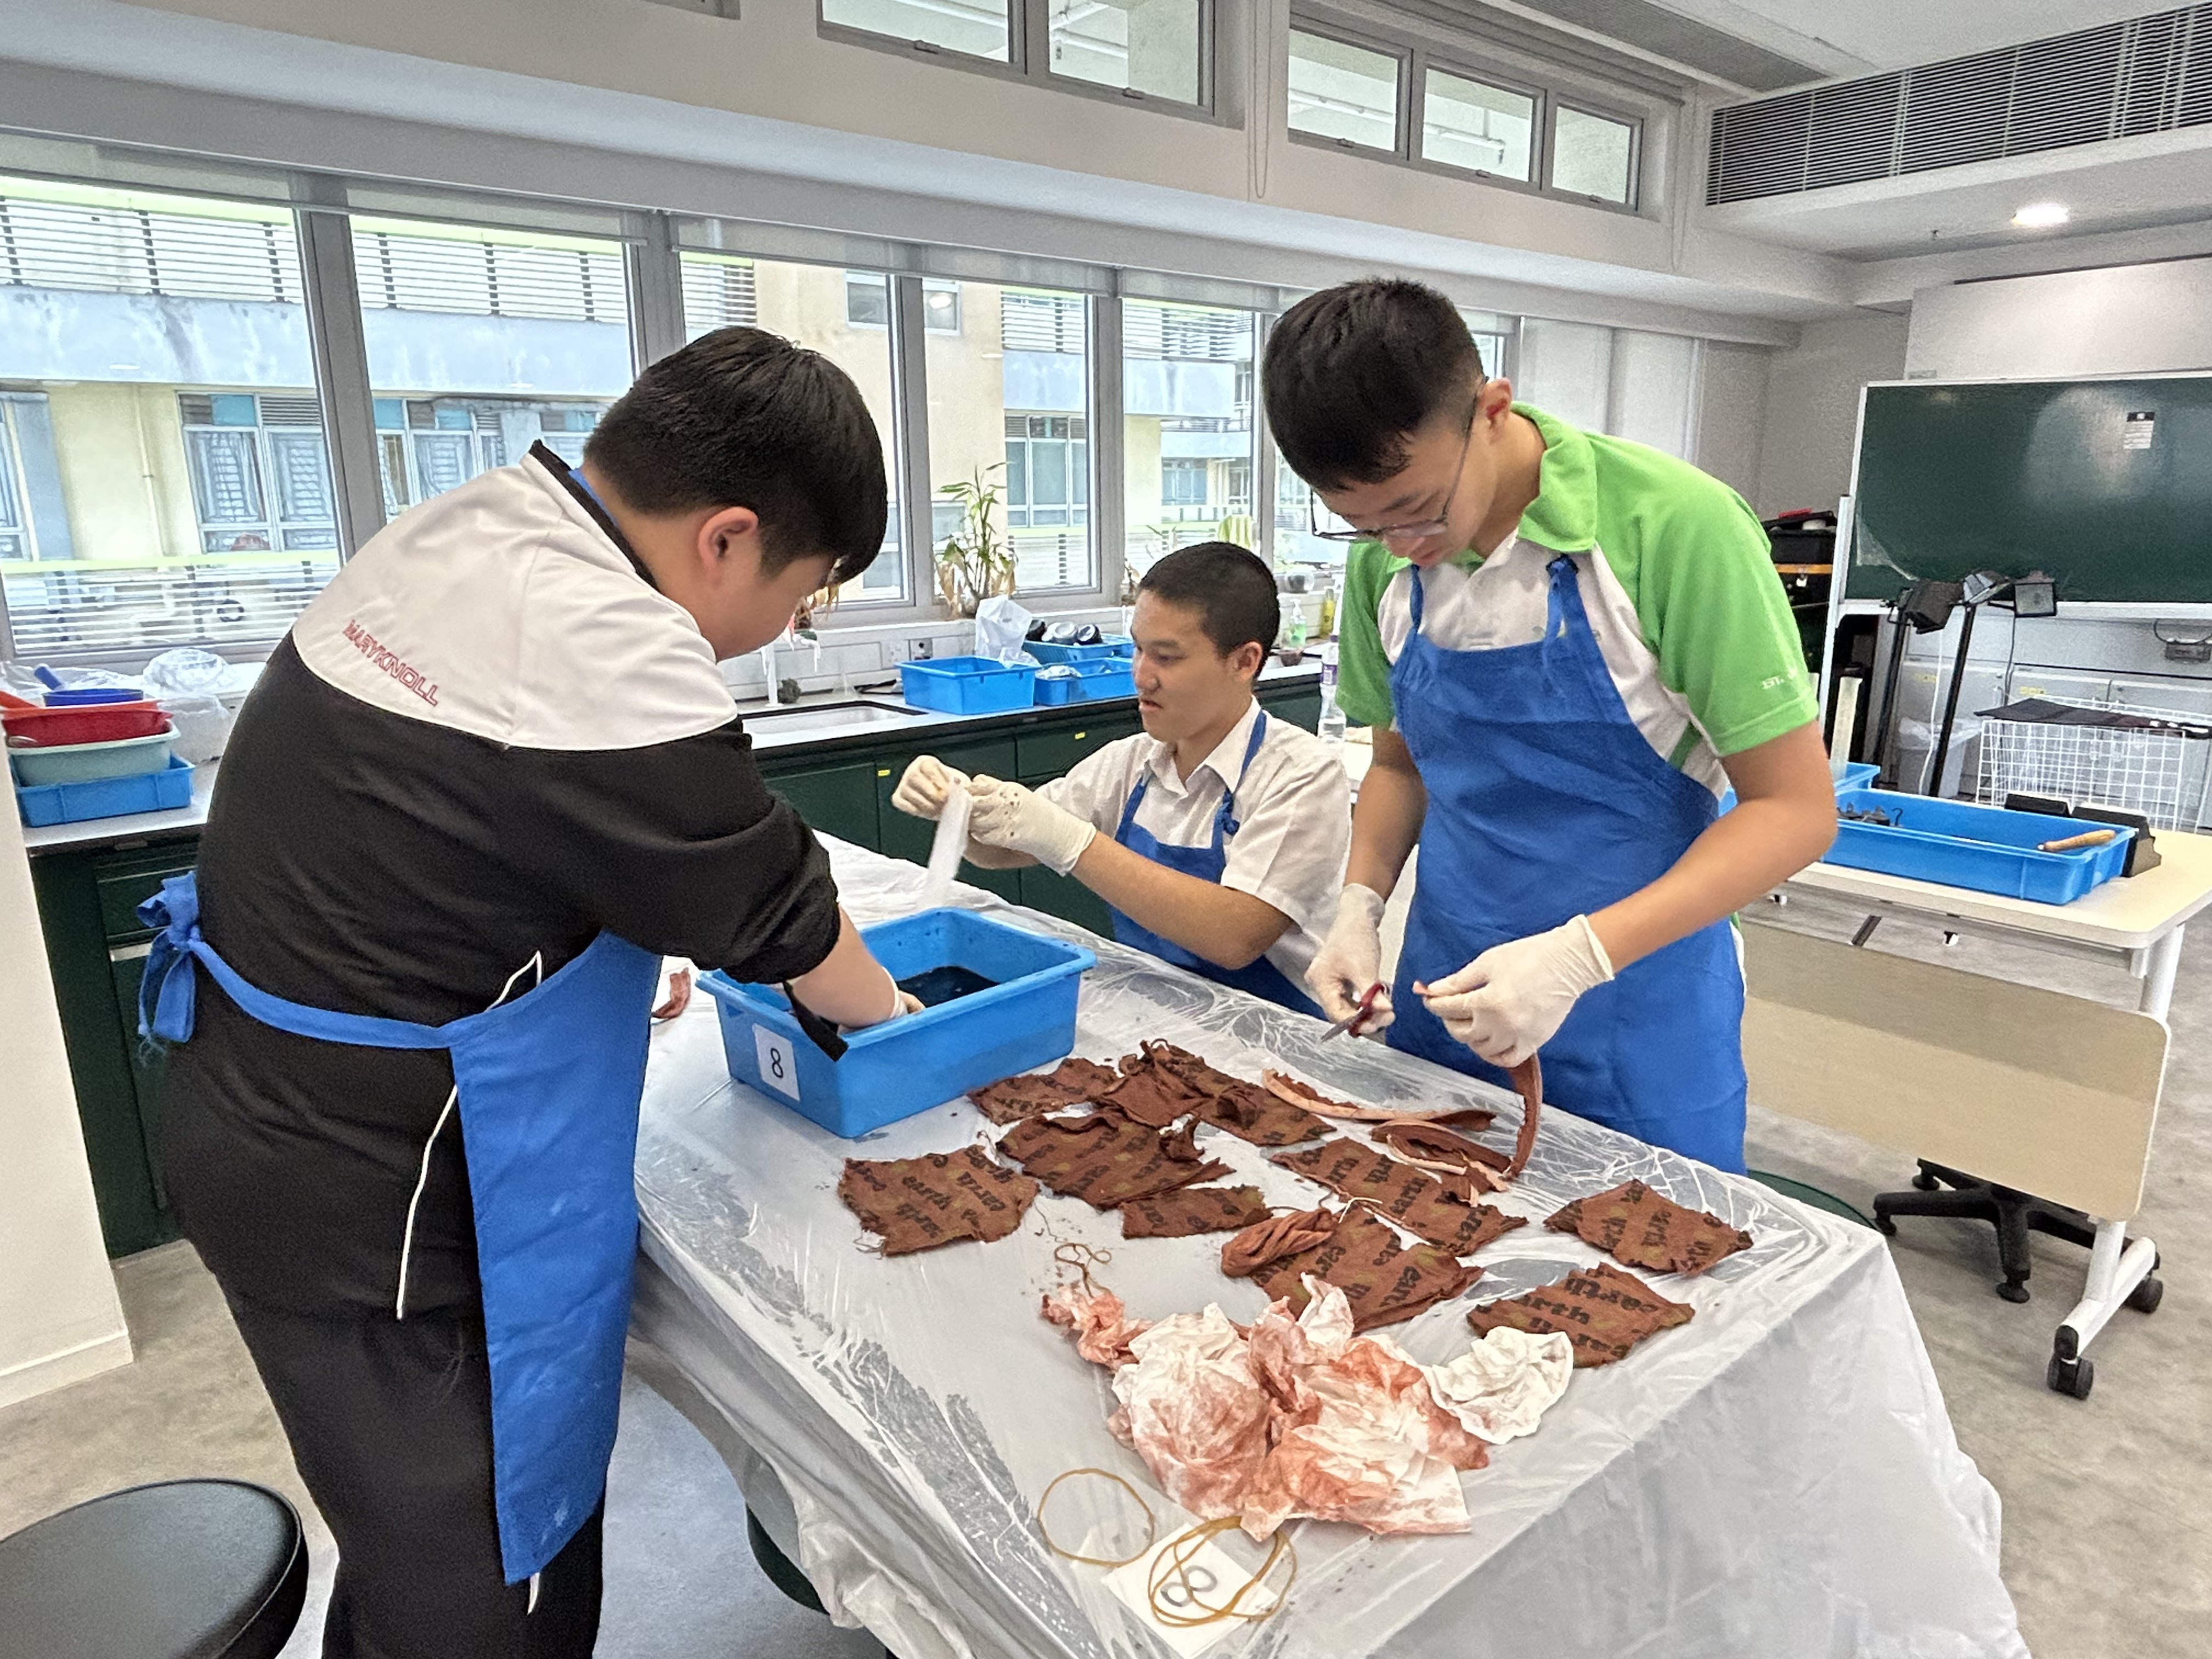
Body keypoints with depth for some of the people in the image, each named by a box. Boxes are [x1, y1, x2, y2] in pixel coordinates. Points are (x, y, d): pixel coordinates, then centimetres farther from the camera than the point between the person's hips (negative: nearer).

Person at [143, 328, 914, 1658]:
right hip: (372, 1199, -9)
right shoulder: (611, 665, -28)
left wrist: (621, 954, 11)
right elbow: (783, 920, -14)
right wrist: (885, 1009, 5)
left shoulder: (464, 528, 0)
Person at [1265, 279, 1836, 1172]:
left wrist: (1579, 957, -26)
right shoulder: (1385, 561, -3)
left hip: (1637, 1037, -4)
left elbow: (1796, 807, -15)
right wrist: (1360, 905, -7)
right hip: (1444, 1005, 5)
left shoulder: (1673, 525, -19)